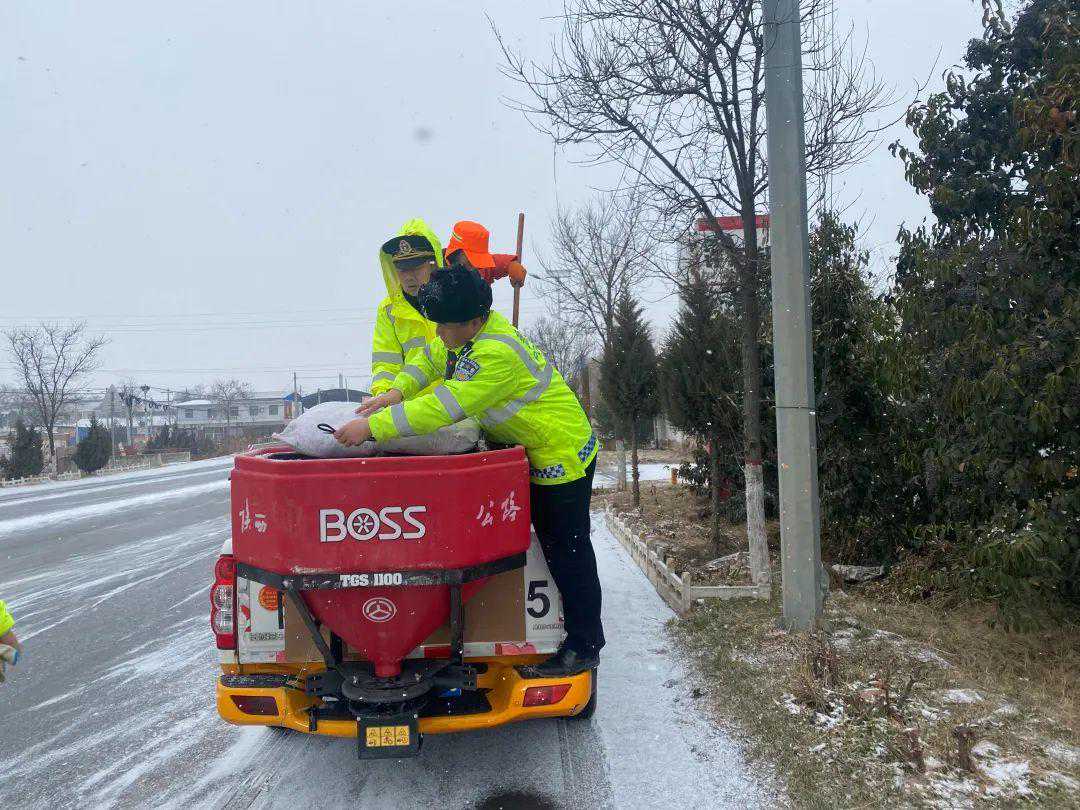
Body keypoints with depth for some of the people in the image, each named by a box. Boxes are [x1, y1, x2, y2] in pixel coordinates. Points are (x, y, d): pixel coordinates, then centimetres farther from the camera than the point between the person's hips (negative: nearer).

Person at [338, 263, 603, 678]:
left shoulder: (497, 352, -32)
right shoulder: (468, 332, -1)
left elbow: (444, 407, -36)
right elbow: (429, 359, 13)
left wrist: (372, 426, -34)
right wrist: (395, 392, -6)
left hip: (562, 452, -10)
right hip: (534, 450, 10)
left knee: (567, 550, -1)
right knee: (549, 542, 18)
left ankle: (584, 646, 11)